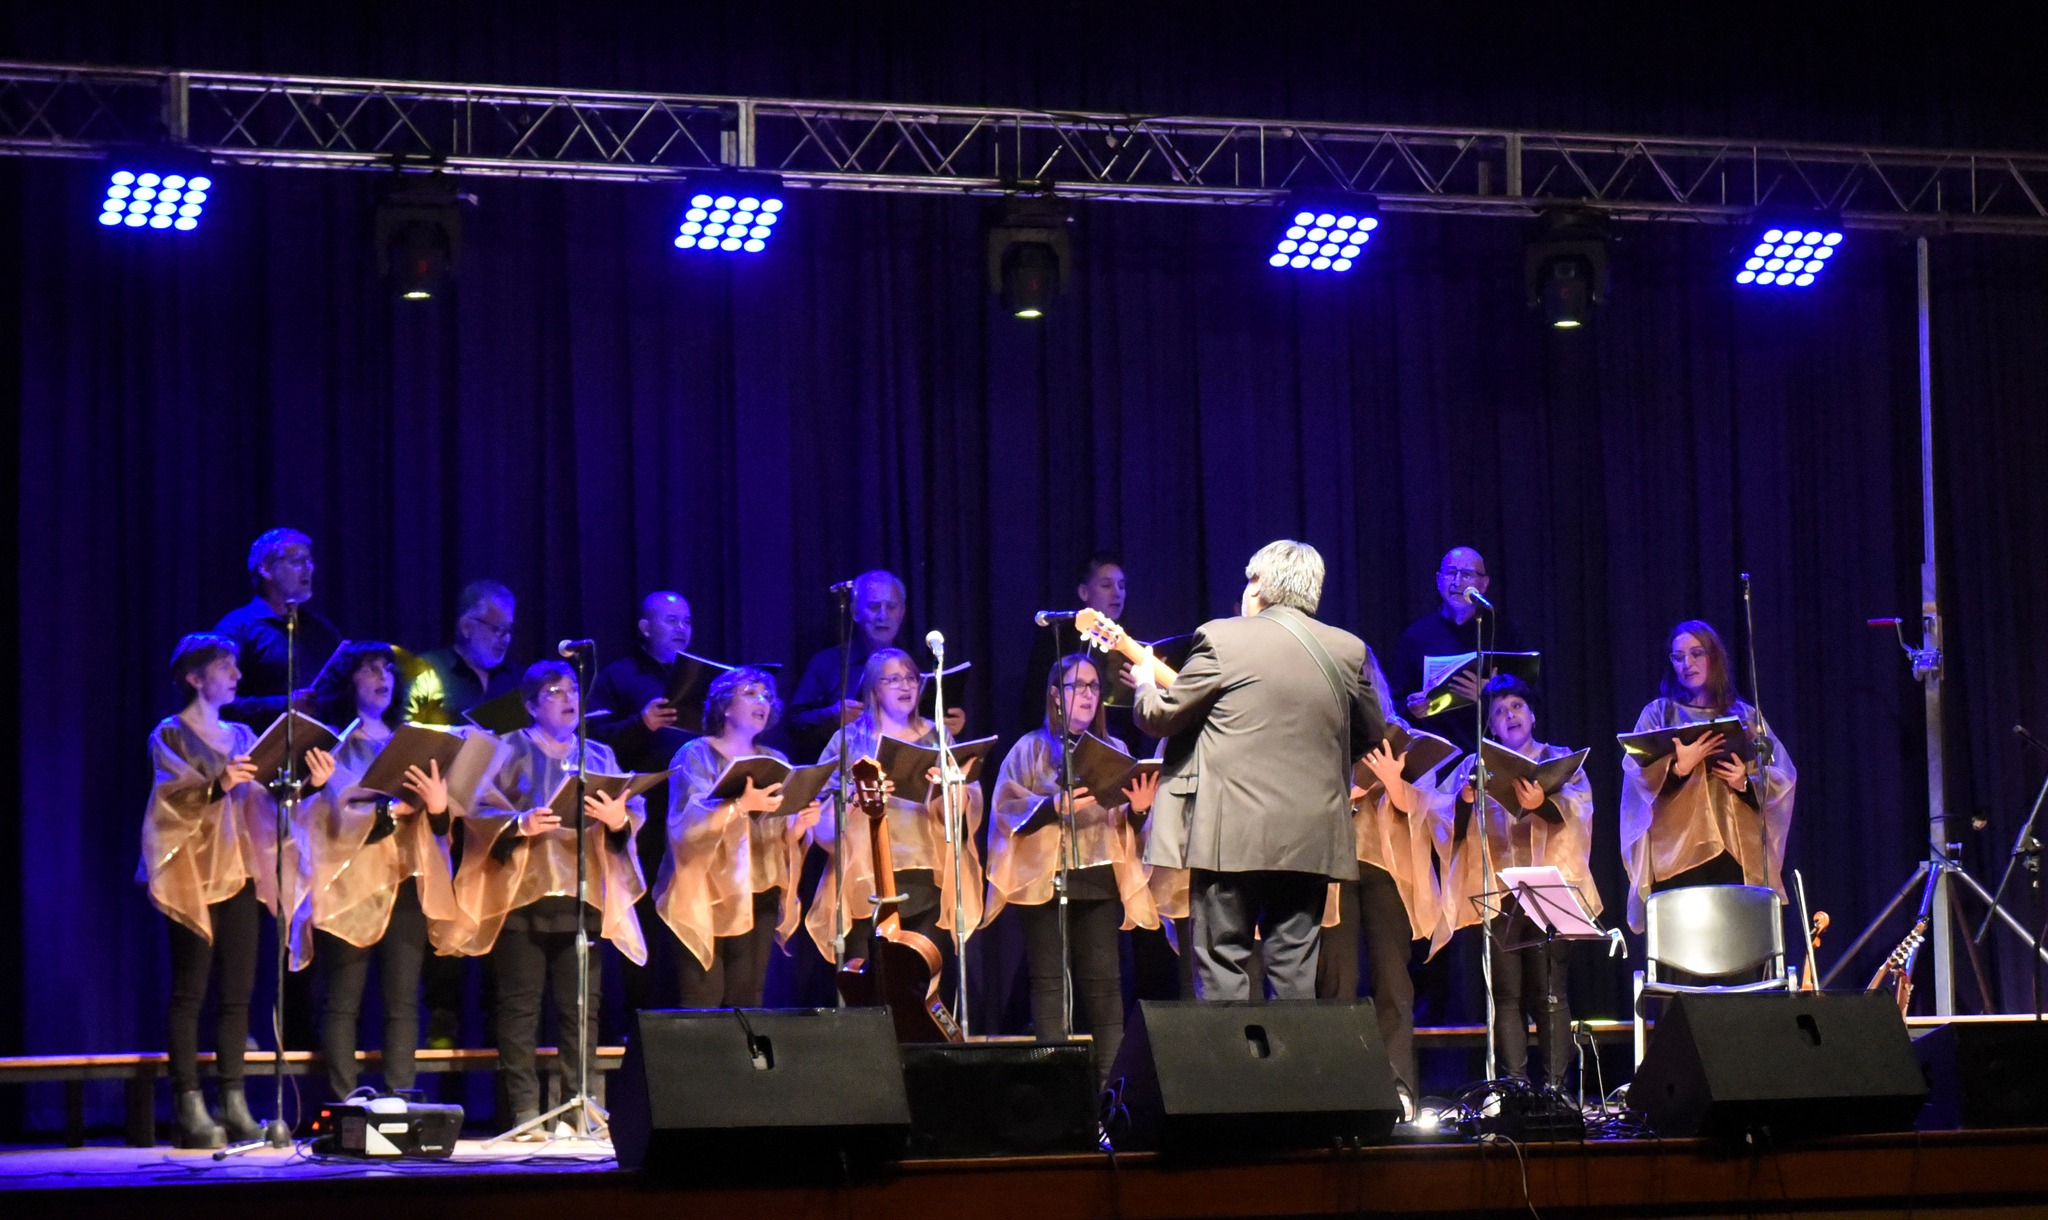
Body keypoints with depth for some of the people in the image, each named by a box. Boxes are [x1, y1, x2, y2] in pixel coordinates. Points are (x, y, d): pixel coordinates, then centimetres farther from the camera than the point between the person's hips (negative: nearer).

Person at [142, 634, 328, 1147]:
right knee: (189, 992, -7)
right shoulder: (170, 735, -1)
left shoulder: (242, 735, 17)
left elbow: (267, 796, 8)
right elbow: (175, 795, -15)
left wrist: (307, 782, -10)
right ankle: (190, 1107, -8)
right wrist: (217, 786, -33)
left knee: (237, 992, 3)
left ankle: (234, 1104, 5)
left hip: (241, 873, 6)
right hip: (194, 874, -6)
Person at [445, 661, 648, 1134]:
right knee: (520, 1004, -5)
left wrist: (619, 819, -14)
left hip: (582, 897, 3)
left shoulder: (598, 756, 19)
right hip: (522, 894, -3)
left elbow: (635, 813, 9)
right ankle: (524, 1110, -3)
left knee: (581, 1007, -1)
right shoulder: (510, 750, 7)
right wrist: (520, 825, -21)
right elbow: (477, 810, -4)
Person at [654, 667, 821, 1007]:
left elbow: (786, 838, 11)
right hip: (707, 897, -5)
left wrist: (800, 824, -11)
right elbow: (688, 823, -19)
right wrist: (741, 805, -33)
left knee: (747, 1002, -1)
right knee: (703, 1006, -11)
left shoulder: (775, 762, 14)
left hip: (759, 898, 5)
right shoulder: (697, 755, -2)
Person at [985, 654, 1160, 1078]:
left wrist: (1138, 809, -7)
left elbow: (1123, 820, 15)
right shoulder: (1031, 748, 6)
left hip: (1099, 879, 2)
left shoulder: (1113, 750, 16)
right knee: (1048, 979, -4)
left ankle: (1110, 1072, -3)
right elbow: (1008, 808, -3)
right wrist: (1055, 806, -17)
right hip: (1044, 879, -2)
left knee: (1102, 979, -3)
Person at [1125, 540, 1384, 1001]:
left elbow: (1160, 717, -2)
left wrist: (1146, 684, 20)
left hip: (1231, 834, -4)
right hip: (1309, 837, 4)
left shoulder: (1221, 639, -6)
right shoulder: (1347, 650, 6)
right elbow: (1371, 735, 17)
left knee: (1223, 968, 0)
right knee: (1295, 972, 8)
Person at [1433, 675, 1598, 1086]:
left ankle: (1555, 1083, -8)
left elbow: (1578, 807, -4)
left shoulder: (1560, 760, 15)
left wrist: (1543, 803, -25)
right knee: (1507, 993, -4)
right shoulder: (1475, 767, 19)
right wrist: (1466, 801, -14)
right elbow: (1450, 826, 7)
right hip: (1495, 891, 1)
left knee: (1548, 990, -8)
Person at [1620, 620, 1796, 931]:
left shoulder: (1745, 716, 17)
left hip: (1737, 851, 1)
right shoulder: (1658, 713, 13)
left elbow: (1783, 777, 9)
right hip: (1677, 851, -1)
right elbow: (1637, 774, -1)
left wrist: (1747, 782, -11)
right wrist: (1677, 767, -20)